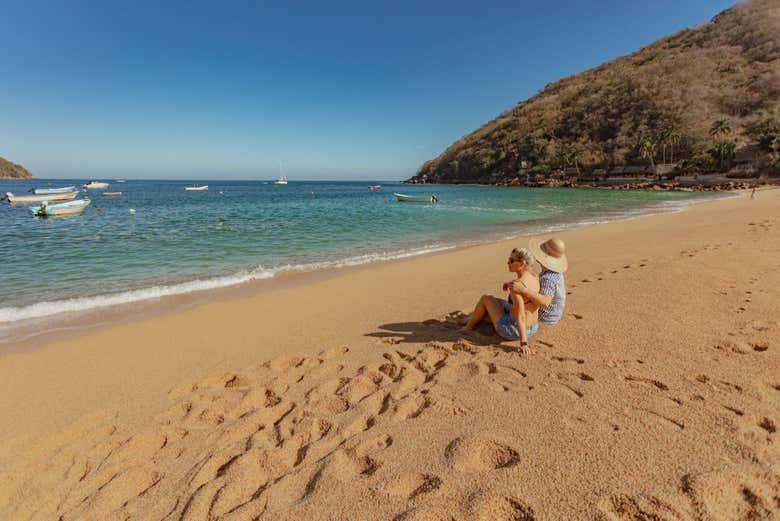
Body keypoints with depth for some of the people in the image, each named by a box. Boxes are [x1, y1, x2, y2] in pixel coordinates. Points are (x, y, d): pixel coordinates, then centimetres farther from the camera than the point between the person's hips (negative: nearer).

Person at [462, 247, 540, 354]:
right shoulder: (535, 278, -1)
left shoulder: (516, 284, -26)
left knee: (486, 298, 10)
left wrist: (523, 343, -29)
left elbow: (520, 317, -29)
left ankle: (468, 327, 30)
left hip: (513, 331, -8)